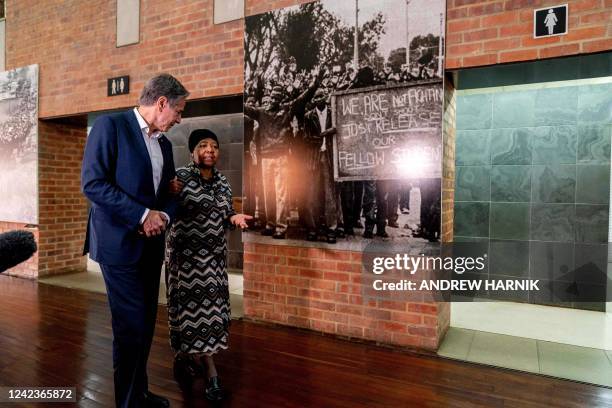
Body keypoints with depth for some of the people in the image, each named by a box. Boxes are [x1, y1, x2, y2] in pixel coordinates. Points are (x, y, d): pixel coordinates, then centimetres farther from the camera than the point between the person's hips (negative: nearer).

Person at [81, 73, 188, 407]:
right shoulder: (110, 125, -7)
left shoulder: (164, 144, 14)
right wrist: (142, 215, -17)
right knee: (131, 326, -2)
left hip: (151, 243, 7)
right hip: (119, 242, -7)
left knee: (146, 323, 13)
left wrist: (162, 216, -4)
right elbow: (92, 183, -15)